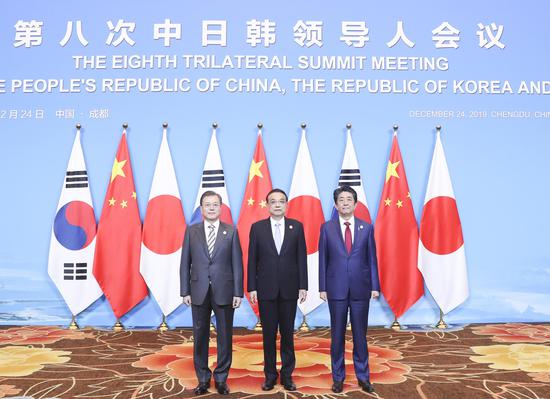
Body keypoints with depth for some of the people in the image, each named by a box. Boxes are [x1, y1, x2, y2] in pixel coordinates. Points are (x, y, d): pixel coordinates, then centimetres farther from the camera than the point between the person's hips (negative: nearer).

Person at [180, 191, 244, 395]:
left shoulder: (231, 231, 1)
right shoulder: (192, 231, 5)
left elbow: (237, 263, 0)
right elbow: (185, 263, 5)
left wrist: (238, 292, -5)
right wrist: (185, 291, 0)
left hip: (224, 292, -1)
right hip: (199, 292, 1)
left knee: (225, 336, 7)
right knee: (200, 337, 9)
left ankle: (221, 378, 23)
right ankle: (203, 379, 25)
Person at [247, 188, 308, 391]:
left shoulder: (296, 226, 2)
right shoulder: (257, 227, 1)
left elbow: (301, 258, 2)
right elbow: (252, 260, 1)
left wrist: (303, 286, -3)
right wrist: (251, 287, -3)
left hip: (289, 289, 1)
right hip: (266, 289, 0)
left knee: (287, 333, 9)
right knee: (269, 334, 8)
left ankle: (287, 375, 22)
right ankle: (270, 375, 22)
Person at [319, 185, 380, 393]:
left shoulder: (367, 227, 4)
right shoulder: (327, 228, 2)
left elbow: (372, 258, 5)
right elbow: (323, 259, 2)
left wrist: (375, 286, 0)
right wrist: (322, 287, -2)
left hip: (360, 289, 1)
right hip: (336, 289, 0)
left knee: (360, 334, 9)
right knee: (337, 335, 8)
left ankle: (363, 377, 22)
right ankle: (338, 377, 21)